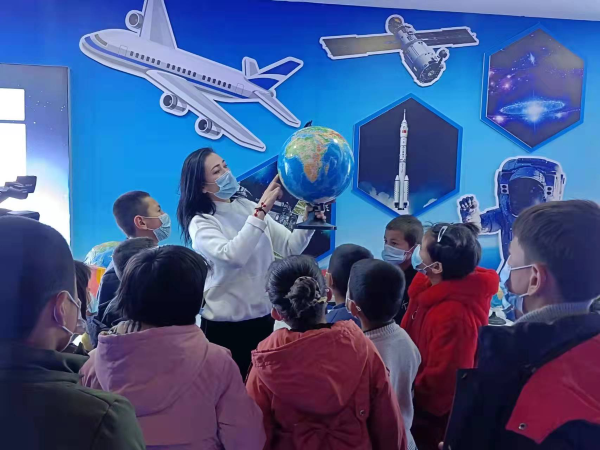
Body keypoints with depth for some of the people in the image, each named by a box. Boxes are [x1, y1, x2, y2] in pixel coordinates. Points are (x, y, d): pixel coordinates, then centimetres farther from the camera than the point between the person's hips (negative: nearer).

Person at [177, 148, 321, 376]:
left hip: (263, 318, 5)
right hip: (225, 325, -5)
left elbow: (290, 247, -3)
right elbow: (233, 256, -33)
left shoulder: (248, 207, 3)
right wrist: (262, 210, -31)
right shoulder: (201, 223, -12)